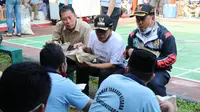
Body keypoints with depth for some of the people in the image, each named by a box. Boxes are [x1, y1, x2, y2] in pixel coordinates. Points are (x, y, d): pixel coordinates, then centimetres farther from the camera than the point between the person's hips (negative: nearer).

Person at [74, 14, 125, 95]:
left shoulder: (118, 41, -27)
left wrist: (92, 65, -31)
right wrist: (85, 48, -16)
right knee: (81, 67, -17)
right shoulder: (93, 34, -10)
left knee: (104, 73, -35)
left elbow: (113, 65, -24)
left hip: (115, 67, -5)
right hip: (99, 64, 6)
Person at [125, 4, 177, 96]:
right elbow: (128, 49, 23)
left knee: (155, 83, -37)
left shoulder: (165, 35, -9)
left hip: (158, 69, -5)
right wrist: (129, 51, -3)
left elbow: (171, 58, -8)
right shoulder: (133, 34, 9)